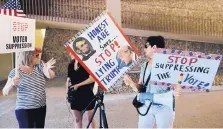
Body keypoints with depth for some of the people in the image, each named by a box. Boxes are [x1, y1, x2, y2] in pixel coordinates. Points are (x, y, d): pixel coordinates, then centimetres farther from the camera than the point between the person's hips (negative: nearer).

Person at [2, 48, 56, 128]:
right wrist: (11, 83, -31)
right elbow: (5, 92, -11)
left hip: (41, 108, 4)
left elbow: (51, 76, -15)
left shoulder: (40, 66, 1)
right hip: (24, 111, -4)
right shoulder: (16, 71, -9)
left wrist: (48, 69, -36)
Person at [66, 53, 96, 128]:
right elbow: (68, 80, 11)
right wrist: (67, 93, 0)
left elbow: (92, 78, -17)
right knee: (77, 119, 11)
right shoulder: (70, 65, 7)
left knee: (89, 118, 3)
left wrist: (78, 85, -17)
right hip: (75, 95, 6)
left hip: (87, 95, -5)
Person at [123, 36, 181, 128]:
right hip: (146, 106, 5)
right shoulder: (144, 66, 8)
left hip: (164, 107, -5)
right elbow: (140, 86, 11)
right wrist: (131, 83, -8)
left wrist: (175, 91, -26)